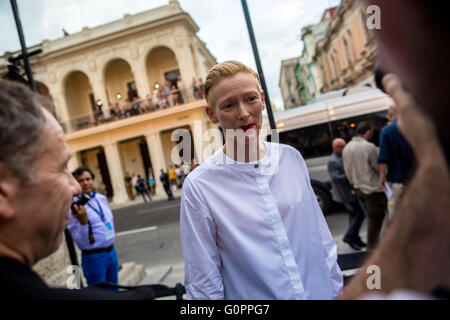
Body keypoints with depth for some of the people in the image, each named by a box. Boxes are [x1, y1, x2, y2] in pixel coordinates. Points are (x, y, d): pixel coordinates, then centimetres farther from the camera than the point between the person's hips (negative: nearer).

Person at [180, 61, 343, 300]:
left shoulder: (291, 157, -4)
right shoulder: (198, 187, -18)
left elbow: (323, 239, 3)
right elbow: (203, 284, -13)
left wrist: (337, 289, 6)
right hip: (254, 296, -3)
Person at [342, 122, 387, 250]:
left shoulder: (347, 148, 5)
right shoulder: (369, 147, -18)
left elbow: (348, 171, 11)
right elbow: (380, 168, -11)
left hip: (359, 189, 8)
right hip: (373, 189, -8)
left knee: (371, 218, 20)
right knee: (375, 219, 3)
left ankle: (374, 244, 30)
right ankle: (372, 247, 11)